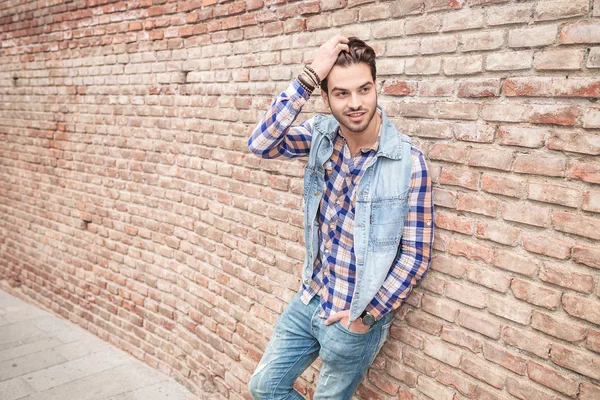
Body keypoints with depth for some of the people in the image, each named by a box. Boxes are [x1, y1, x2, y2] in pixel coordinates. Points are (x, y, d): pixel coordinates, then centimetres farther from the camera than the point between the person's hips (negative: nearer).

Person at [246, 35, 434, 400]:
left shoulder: (409, 162, -19)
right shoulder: (321, 134, -7)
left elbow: (416, 256, -14)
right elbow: (261, 144, -24)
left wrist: (367, 316, -13)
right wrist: (309, 76, -28)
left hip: (355, 317, -4)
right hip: (310, 299, 5)